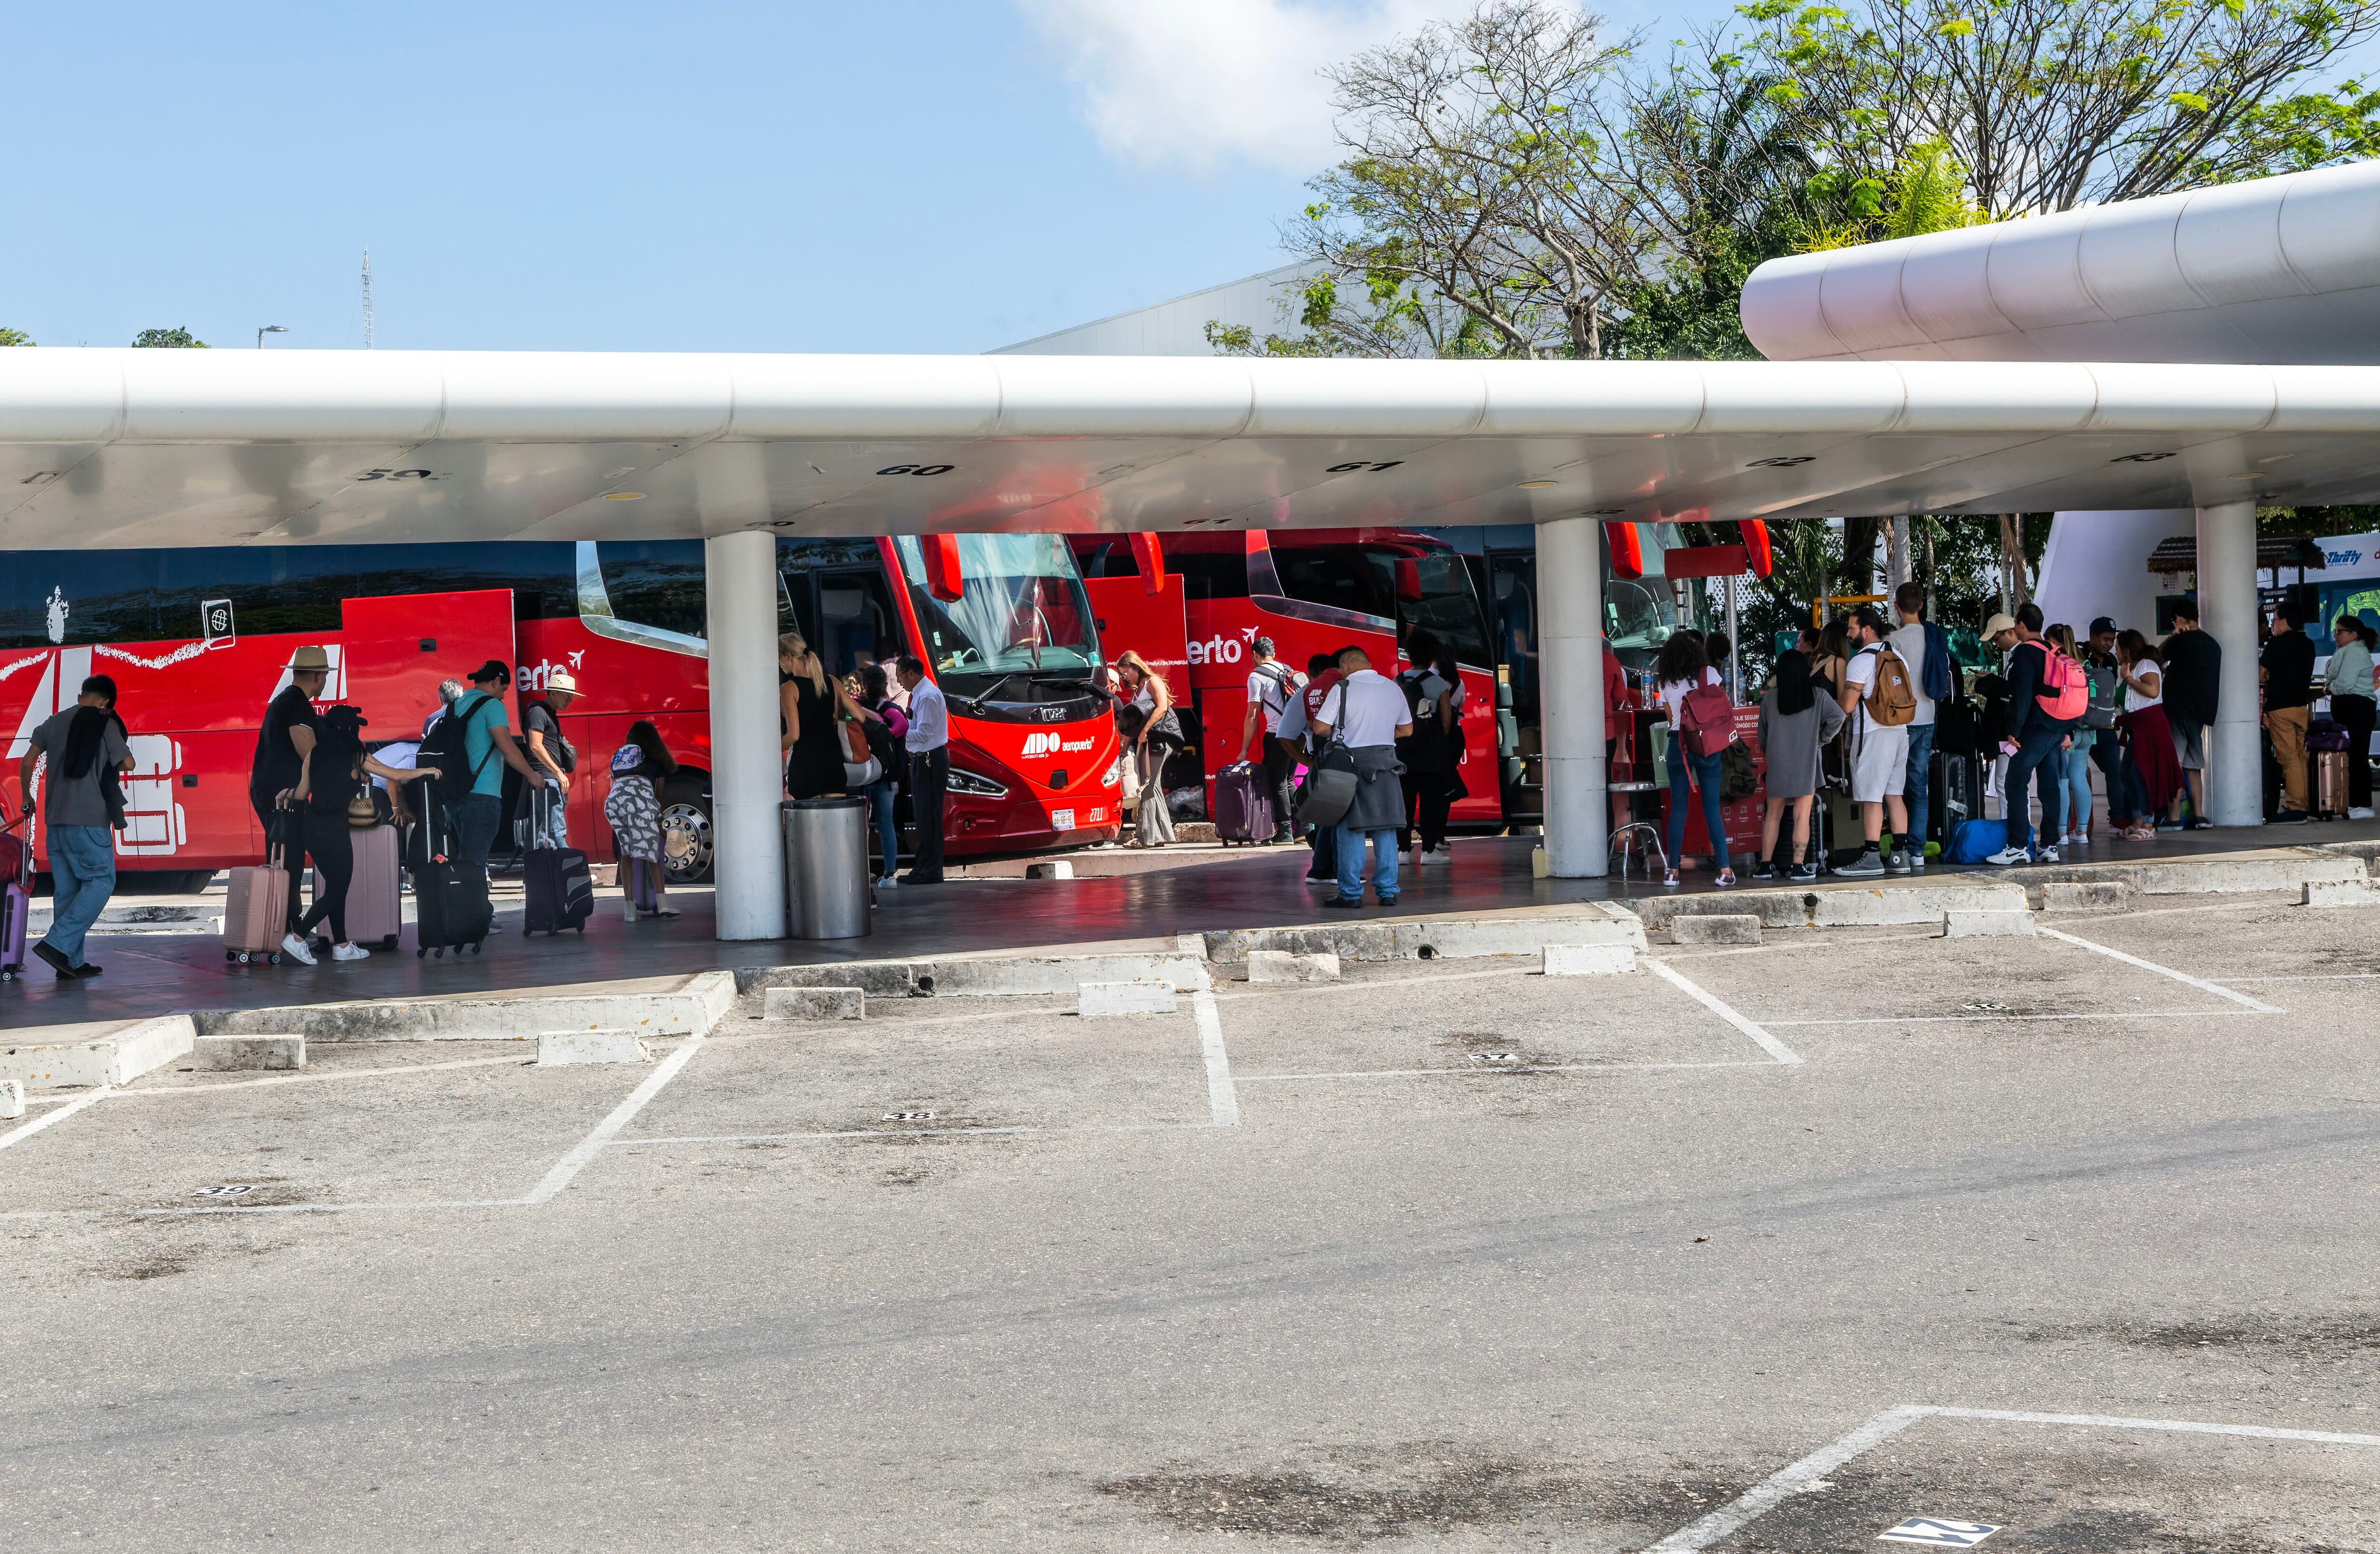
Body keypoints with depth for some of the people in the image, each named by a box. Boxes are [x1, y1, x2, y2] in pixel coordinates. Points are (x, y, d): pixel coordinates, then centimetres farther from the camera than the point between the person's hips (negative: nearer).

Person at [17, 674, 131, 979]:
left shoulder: (54, 722, 12)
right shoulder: (105, 724, -4)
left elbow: (26, 763, 10)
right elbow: (128, 764, -8)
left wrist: (26, 798, 24)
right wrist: (111, 762, 14)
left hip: (55, 817, 7)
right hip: (89, 817, -7)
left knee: (66, 888, 8)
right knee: (101, 882, -2)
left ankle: (72, 963, 7)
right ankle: (57, 943, -14)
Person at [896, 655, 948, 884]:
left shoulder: (927, 696, -18)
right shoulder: (919, 694, 13)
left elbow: (922, 734, -22)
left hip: (930, 760, -11)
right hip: (923, 760, 11)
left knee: (928, 815, -6)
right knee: (922, 814, 16)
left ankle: (930, 871, -3)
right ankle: (922, 867, 24)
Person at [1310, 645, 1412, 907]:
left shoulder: (1343, 688, -6)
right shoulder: (1392, 688, 10)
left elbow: (1320, 728, -9)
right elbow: (1406, 730, 17)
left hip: (1353, 762, -4)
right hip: (1386, 762, 4)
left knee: (1351, 829, 0)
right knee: (1386, 828, 8)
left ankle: (1351, 893, 0)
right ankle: (1388, 891, 9)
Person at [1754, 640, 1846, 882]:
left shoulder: (1770, 698, 2)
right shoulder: (1816, 696, -2)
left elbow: (1763, 731, 10)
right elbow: (1838, 716, -9)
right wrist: (1822, 738, 6)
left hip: (1777, 761, 2)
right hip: (1806, 761, -2)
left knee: (1773, 813, 11)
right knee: (1802, 814, -1)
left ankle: (1765, 864, 13)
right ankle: (1798, 866, -4)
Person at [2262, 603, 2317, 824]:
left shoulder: (2276, 644, -10)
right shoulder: (2308, 644, 12)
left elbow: (2261, 674, -9)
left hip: (2280, 706, -7)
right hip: (2301, 704, 7)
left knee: (2288, 757, -9)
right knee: (2300, 756, 10)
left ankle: (2295, 808, -12)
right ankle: (2303, 805, 12)